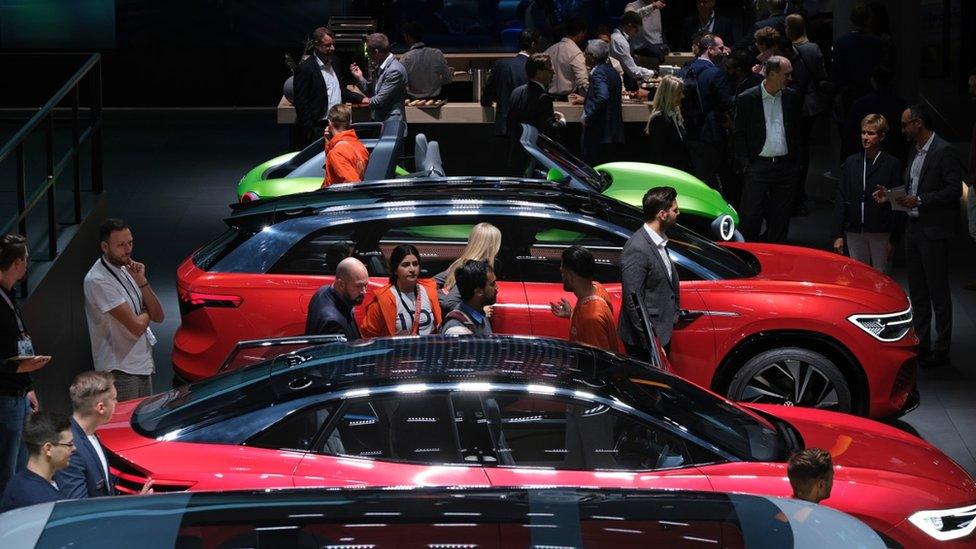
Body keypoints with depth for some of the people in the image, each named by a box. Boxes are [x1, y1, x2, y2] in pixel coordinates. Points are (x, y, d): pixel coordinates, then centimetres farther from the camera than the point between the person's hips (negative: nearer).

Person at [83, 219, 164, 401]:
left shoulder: (126, 270, 9)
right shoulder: (97, 281, -18)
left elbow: (158, 316, 5)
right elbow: (136, 326, -21)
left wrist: (141, 281, -6)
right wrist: (146, 313, 1)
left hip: (143, 364, 9)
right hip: (120, 371, -9)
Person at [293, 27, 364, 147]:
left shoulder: (334, 62, 12)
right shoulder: (305, 69, -13)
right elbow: (301, 104, -13)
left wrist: (360, 98, 9)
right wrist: (311, 131, -16)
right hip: (318, 129, -7)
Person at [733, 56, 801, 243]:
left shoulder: (791, 97, 7)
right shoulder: (747, 99, -4)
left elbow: (796, 129, 16)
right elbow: (739, 134, -1)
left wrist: (794, 158, 8)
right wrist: (745, 164, -8)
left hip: (785, 166, 4)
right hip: (758, 165, -4)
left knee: (780, 218, 8)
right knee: (750, 215, -6)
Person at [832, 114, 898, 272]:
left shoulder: (892, 164, -2)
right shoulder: (851, 162, 8)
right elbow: (841, 199, 8)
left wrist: (893, 239, -7)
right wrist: (838, 235, 2)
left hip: (880, 232, -3)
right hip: (854, 232, 3)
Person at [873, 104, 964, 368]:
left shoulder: (944, 152, -14)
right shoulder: (916, 151, 13)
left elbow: (954, 190, -18)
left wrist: (919, 201, -21)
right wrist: (891, 196, 5)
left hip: (934, 230, -9)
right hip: (913, 226, 9)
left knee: (938, 291, -2)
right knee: (917, 290, 13)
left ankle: (941, 349, 4)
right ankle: (921, 343, 22)